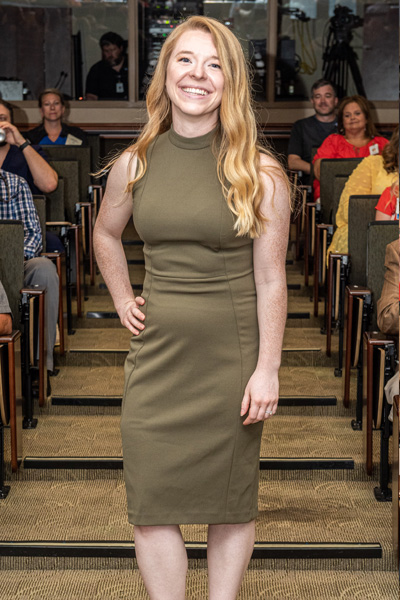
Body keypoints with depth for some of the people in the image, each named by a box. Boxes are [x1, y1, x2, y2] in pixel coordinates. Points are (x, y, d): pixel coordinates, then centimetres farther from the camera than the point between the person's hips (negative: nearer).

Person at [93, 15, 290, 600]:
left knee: (231, 500, 10)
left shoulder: (260, 172, -7)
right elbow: (105, 234, 22)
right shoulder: (134, 164, 2)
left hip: (233, 354, -3)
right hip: (157, 353, 3)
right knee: (151, 504, 4)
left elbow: (270, 280, -6)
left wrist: (267, 369, -8)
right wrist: (123, 300, 13)